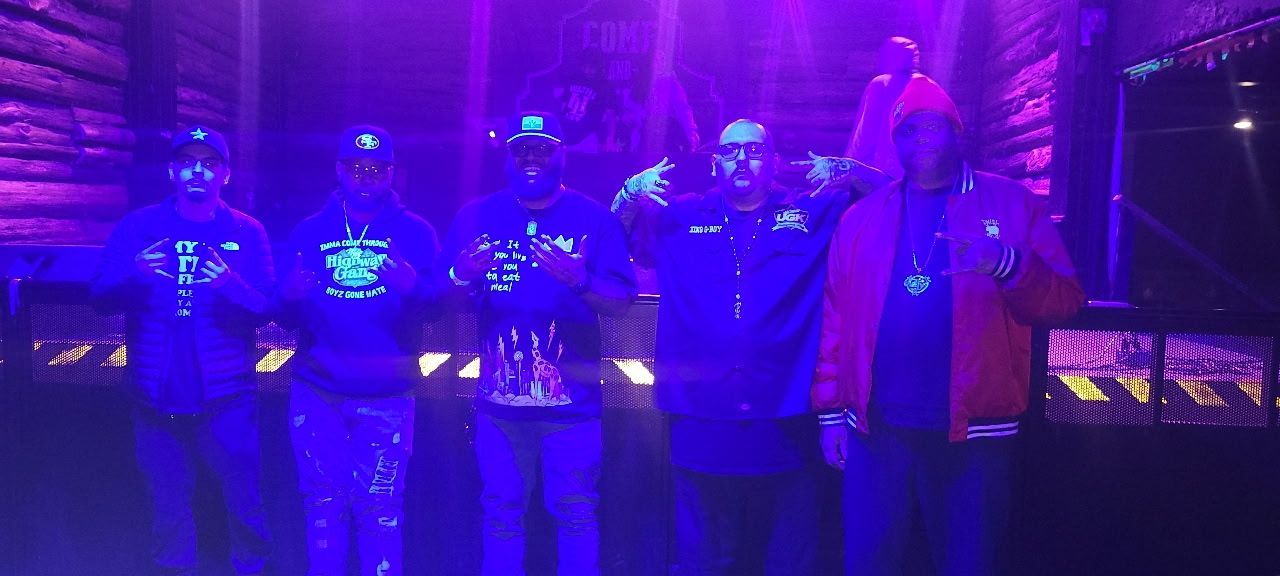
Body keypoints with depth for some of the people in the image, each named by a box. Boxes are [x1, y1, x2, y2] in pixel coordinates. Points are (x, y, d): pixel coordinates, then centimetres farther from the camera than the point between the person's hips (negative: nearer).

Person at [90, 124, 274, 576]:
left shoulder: (247, 232, 1)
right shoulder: (138, 226, 3)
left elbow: (264, 311, -5)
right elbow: (100, 297, -2)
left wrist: (230, 285, -26)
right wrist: (134, 273, -23)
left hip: (226, 398, -1)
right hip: (155, 398, 1)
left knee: (244, 500, 4)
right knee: (168, 504, 12)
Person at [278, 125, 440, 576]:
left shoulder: (415, 232, 3)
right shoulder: (310, 231, 9)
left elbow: (435, 307, -6)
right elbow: (287, 317, 7)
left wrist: (412, 287, -28)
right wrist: (290, 297, -17)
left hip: (386, 397, -2)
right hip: (316, 393, 3)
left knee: (380, 511, 0)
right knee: (323, 505, 12)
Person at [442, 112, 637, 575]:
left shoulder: (595, 218, 0)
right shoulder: (475, 216, 5)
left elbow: (622, 302, -5)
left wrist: (580, 280, -26)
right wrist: (461, 277, -20)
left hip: (572, 402, -2)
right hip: (499, 401, 2)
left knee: (576, 515, 4)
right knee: (501, 516, 10)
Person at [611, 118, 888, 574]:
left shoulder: (813, 215, 8)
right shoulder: (679, 217, 10)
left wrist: (850, 173, -12)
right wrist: (631, 194, -6)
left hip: (784, 428, 0)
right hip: (702, 430, 1)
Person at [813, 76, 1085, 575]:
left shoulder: (1012, 203, 3)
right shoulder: (862, 217, 9)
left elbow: (1064, 300, -3)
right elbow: (835, 317, 7)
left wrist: (1008, 264, -22)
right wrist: (831, 409, 3)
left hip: (973, 432, -1)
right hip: (876, 429, 2)